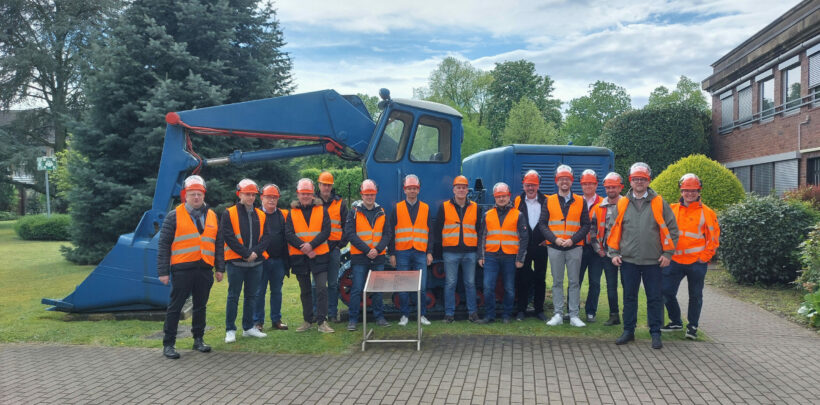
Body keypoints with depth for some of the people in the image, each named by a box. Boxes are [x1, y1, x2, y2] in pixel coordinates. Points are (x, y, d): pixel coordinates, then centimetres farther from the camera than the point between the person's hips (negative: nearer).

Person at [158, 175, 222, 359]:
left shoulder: (212, 216, 13)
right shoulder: (174, 216, 0)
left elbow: (217, 244, 17)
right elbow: (163, 245, -2)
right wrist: (163, 271, -8)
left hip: (205, 269, 4)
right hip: (182, 269, -4)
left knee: (200, 306, 13)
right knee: (175, 307, 1)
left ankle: (198, 340, 25)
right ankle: (168, 344, 9)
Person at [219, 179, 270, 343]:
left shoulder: (260, 215, 11)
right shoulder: (229, 213, -2)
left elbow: (265, 237, 6)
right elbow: (228, 237, -10)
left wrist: (255, 252, -11)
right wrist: (246, 253, -15)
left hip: (256, 262, 4)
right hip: (236, 262, -4)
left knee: (252, 296, 11)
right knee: (233, 296, 2)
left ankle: (248, 327, 22)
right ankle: (230, 330, 10)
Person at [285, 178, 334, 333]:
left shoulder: (321, 210, 4)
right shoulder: (292, 212, 6)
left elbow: (326, 231, -5)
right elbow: (289, 234, -3)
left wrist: (311, 245, -18)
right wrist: (304, 248, -15)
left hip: (319, 256, -2)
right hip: (299, 257, 2)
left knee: (322, 289, -8)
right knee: (305, 291, 12)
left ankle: (321, 321, -1)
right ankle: (308, 320, 22)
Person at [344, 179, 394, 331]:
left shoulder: (381, 213, 10)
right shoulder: (354, 212, 1)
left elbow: (387, 234, 5)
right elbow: (350, 234, -7)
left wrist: (377, 249, -11)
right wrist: (366, 250, -14)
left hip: (378, 257, 3)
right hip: (359, 256, -3)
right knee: (357, 289, -3)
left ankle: (379, 316, 20)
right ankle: (352, 319, 5)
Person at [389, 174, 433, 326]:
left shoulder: (426, 208, 10)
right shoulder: (397, 208, 6)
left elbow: (430, 232, 10)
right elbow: (391, 232, 5)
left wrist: (430, 252, 3)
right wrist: (391, 253, -1)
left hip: (420, 253, 1)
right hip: (402, 253, 0)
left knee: (422, 286, -1)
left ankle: (422, 315, 11)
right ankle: (404, 315, 13)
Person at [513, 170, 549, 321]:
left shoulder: (546, 201, 4)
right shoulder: (518, 201, 4)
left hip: (540, 246, 1)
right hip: (523, 246, 0)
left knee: (540, 279, 6)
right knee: (522, 278, 2)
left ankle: (539, 310, 16)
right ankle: (521, 310, 11)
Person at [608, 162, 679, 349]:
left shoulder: (659, 203, 2)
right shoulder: (622, 204, 7)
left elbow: (672, 229, 5)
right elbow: (614, 230, 11)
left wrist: (668, 253, -2)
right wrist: (614, 253, 3)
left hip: (653, 261, -1)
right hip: (628, 260, 2)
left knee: (654, 298, 4)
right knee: (629, 297, 9)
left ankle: (655, 334, 14)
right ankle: (628, 331, 20)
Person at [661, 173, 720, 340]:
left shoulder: (706, 212, -2)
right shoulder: (672, 210, 6)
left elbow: (714, 237, 0)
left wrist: (705, 257, -6)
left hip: (696, 262, -3)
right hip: (674, 260, 3)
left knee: (695, 295, 8)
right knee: (667, 292, 3)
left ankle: (692, 326, 23)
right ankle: (675, 321, 24)